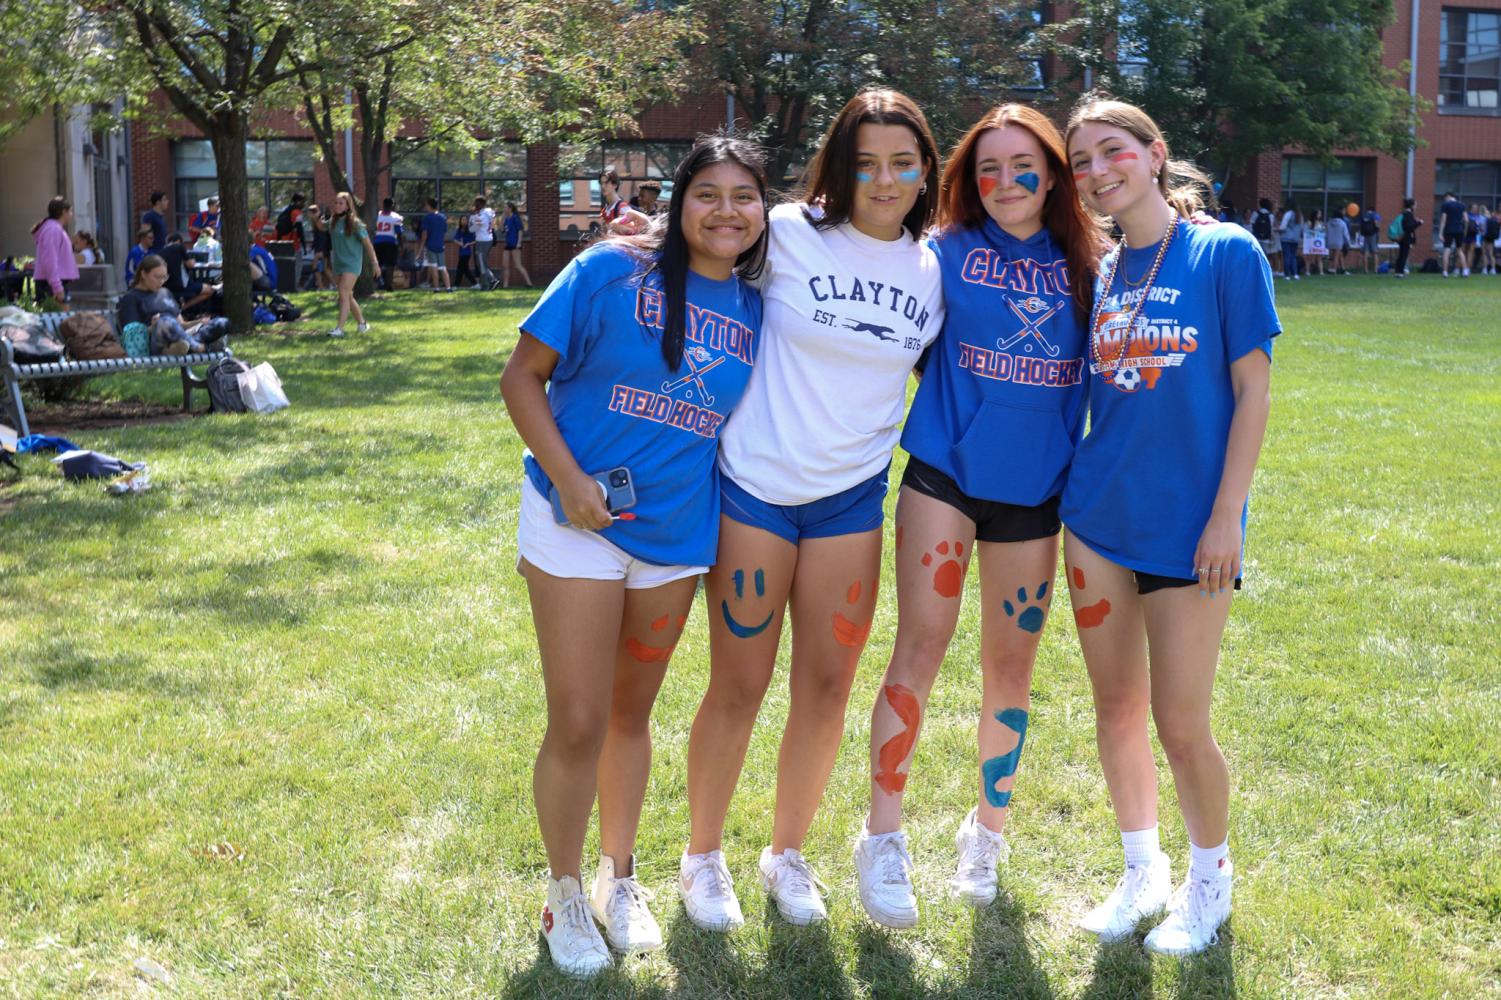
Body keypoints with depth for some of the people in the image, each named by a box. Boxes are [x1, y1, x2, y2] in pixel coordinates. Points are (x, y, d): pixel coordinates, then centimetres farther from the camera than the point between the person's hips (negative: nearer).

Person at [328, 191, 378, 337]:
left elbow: (367, 242, -8)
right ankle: (362, 323, 28)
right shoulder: (333, 221, 5)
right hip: (338, 263, 7)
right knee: (348, 296, 13)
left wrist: (374, 261, -7)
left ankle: (339, 328, -18)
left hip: (352, 264, -7)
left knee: (343, 294, -15)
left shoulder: (354, 223, -11)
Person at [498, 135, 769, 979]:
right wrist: (568, 477, -18)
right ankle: (565, 896, 19)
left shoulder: (757, 310, 3)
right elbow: (523, 376, -9)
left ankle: (620, 878, 36)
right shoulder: (612, 270, -10)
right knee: (578, 723, -3)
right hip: (578, 522, -4)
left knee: (632, 713, 18)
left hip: (678, 534, 4)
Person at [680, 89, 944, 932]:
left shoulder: (933, 269, 4)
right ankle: (704, 855, 24)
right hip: (756, 487, -3)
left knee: (828, 687, 9)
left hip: (851, 496, 4)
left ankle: (788, 854, 29)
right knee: (740, 685, 3)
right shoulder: (790, 236, -9)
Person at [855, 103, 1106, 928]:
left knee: (1010, 665, 10)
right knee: (921, 644, -8)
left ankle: (987, 831, 28)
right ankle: (883, 839, 3)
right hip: (945, 472, -2)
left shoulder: (1087, 263, 2)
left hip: (1034, 488, 2)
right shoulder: (948, 252, -2)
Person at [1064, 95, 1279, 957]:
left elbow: (1253, 390, -8)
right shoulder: (1100, 276, 7)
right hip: (1100, 515, 5)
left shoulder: (1226, 253, -7)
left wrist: (1227, 515, -13)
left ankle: (1211, 879, 25)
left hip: (1188, 523, -5)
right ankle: (1142, 871, 31)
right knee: (1117, 705, 12)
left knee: (1181, 722, 0)